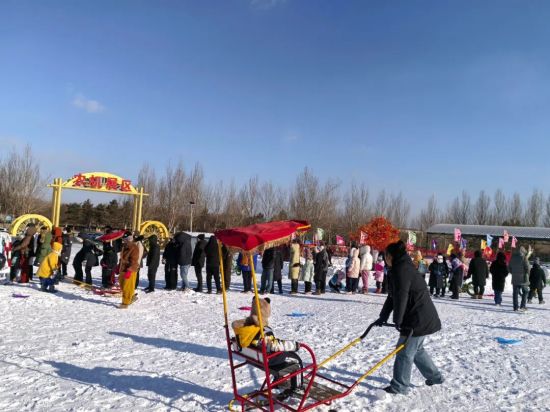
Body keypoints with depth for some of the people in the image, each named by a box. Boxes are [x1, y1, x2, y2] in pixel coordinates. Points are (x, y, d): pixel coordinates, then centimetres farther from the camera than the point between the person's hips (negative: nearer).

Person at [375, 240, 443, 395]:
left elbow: (401, 297, -24)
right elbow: (392, 296, 14)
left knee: (405, 351, -1)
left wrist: (398, 320, -18)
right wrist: (383, 317, 13)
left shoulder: (401, 270, -19)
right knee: (416, 349, 23)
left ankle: (399, 386, 8)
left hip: (418, 319, -10)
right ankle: (435, 376, 35)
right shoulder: (402, 268, 14)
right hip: (421, 317, 10)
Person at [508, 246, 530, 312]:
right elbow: (527, 268, -11)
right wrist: (527, 275, 1)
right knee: (525, 292, 10)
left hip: (515, 279, 4)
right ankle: (522, 306, 4)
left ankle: (516, 307, 7)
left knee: (515, 293, 7)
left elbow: (509, 268, 12)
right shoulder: (524, 257, -9)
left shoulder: (512, 258, 7)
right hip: (523, 278, -4)